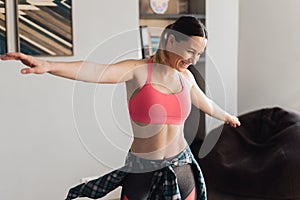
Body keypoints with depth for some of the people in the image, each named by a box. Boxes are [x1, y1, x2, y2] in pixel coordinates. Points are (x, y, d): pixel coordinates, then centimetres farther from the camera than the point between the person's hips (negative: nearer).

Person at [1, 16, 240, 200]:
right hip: (142, 169, -4)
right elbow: (97, 71, -32)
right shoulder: (138, 70, -14)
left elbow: (205, 102, 24)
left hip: (182, 166, 5)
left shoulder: (186, 77, 3)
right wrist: (48, 65, -50)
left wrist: (226, 116, 43)